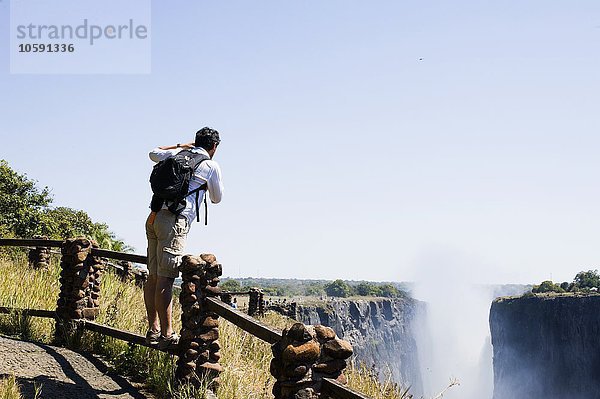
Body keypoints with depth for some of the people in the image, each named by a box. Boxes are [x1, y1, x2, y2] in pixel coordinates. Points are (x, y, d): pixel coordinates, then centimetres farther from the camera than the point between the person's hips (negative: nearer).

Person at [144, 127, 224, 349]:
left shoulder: (178, 154, 19)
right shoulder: (211, 166, 5)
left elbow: (154, 153, 41)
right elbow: (217, 198, 20)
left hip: (154, 217, 7)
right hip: (174, 220, -7)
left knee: (154, 276, 9)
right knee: (165, 279, -12)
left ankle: (153, 330, 13)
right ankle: (167, 335, -13)